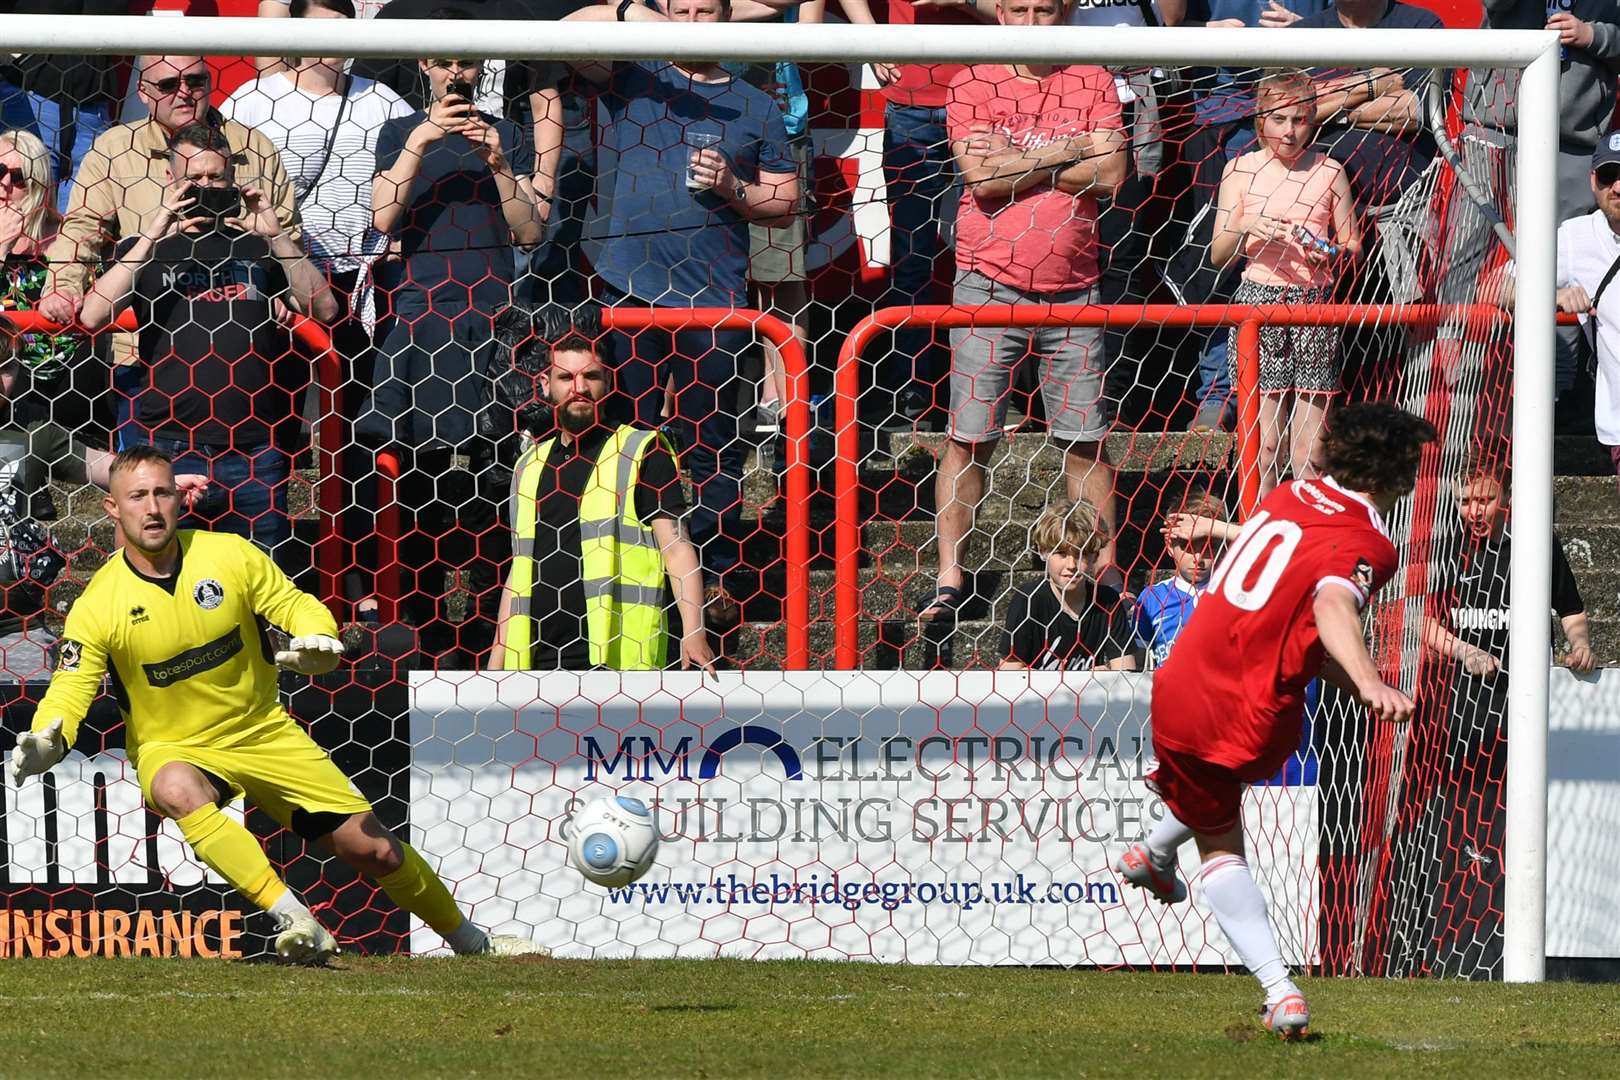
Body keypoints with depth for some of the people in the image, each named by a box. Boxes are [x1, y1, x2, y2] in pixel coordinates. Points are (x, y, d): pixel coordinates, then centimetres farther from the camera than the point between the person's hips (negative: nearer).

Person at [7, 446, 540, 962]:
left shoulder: (228, 555, -9)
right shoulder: (98, 605, -16)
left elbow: (298, 606, -1)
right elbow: (68, 691, -18)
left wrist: (317, 640, -25)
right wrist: (45, 741, -41)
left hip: (265, 732, 2)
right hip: (174, 748, -2)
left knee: (371, 847, 0)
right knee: (177, 792, -40)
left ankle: (470, 941, 26)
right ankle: (300, 925, -44)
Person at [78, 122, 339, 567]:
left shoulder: (255, 247, 12)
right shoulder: (148, 250, 7)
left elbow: (323, 309, 2)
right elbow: (93, 316, -9)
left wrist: (276, 236, -7)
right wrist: (154, 234, -12)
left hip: (253, 454, 2)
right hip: (169, 447, -2)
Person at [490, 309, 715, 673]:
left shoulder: (642, 451, 5)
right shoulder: (530, 465, 21)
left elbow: (676, 547, -2)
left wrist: (694, 633, -14)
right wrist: (497, 659, 19)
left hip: (618, 657, -5)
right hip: (538, 663, 5)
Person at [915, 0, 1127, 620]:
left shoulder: (1092, 85, 6)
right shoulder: (974, 85, 0)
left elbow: (1110, 174, -8)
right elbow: (982, 177, -14)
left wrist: (1016, 164, -11)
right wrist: (1066, 152, -9)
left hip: (1073, 289, 2)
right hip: (990, 284, -2)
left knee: (1086, 440, 5)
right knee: (969, 438, -2)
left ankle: (1105, 569, 14)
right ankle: (950, 579, 3)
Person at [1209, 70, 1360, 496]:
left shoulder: (1329, 172, 6)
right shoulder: (1241, 170, 5)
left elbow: (1352, 244, 13)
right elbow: (1218, 255, 6)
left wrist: (1332, 253, -9)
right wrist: (1244, 227, -14)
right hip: (1257, 302, 0)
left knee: (1309, 449, -3)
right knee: (1264, 445, -3)